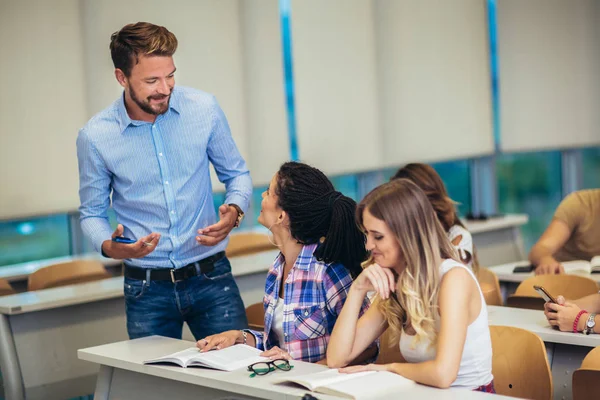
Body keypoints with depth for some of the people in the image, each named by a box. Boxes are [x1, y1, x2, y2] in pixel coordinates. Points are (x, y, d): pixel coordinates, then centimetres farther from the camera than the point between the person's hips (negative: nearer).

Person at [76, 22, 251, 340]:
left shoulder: (204, 109, -5)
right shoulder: (95, 137, -8)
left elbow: (236, 174, 8)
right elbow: (92, 213, 5)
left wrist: (233, 212, -13)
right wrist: (110, 247, -17)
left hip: (211, 277, 1)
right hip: (147, 289, 0)